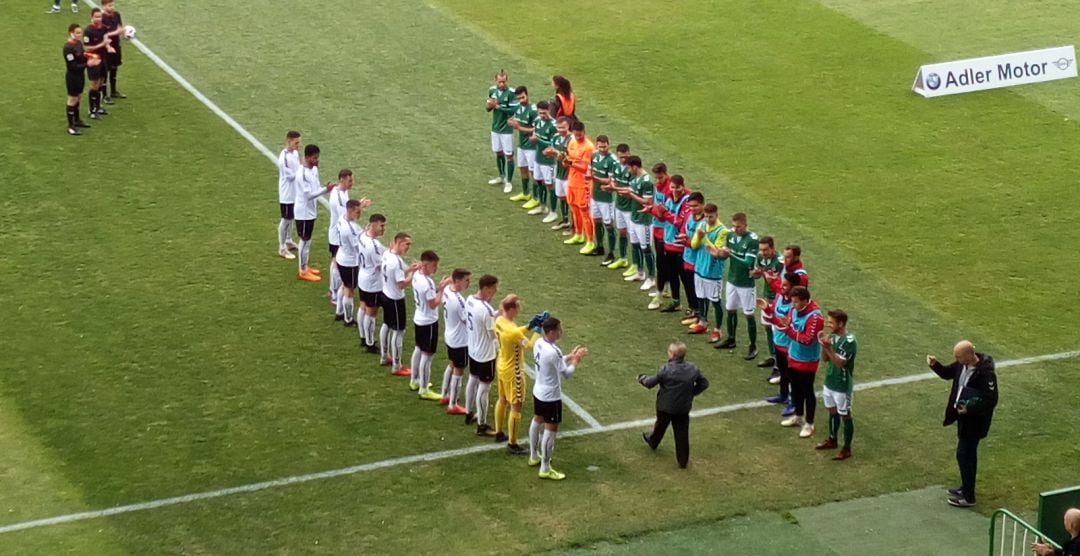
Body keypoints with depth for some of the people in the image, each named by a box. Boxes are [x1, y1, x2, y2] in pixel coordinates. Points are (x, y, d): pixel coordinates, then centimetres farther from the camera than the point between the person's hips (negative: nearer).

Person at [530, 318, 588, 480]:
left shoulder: (539, 344, -3)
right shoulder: (553, 352, -31)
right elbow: (567, 373, -20)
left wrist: (570, 356, 6)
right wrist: (577, 359, -7)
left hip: (538, 391, 10)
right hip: (551, 396, -10)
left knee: (537, 421, 25)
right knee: (551, 430, 0)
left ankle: (534, 456, 43)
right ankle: (545, 469, 7)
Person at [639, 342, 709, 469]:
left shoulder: (666, 370, -22)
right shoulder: (693, 369, -10)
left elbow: (650, 383, -14)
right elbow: (704, 383, 1)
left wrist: (642, 378, 7)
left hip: (665, 407, -2)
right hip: (684, 408, 2)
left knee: (660, 426, 25)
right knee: (682, 433, 8)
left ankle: (653, 441, 52)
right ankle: (683, 460, 11)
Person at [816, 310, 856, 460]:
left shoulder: (849, 340, -23)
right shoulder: (833, 336, 2)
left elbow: (840, 363, -26)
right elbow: (825, 359, 7)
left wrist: (828, 347, -31)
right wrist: (823, 345, -10)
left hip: (842, 386, -8)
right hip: (830, 382, 8)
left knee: (845, 416, 3)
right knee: (832, 412, 22)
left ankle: (847, 449, 11)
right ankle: (832, 441, 38)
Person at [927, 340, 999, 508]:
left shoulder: (986, 374, -29)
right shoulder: (963, 365, -5)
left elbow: (991, 400, -26)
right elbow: (947, 373, 11)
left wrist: (970, 409, -29)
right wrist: (935, 365, -8)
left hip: (974, 420, -9)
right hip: (964, 415, 9)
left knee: (964, 454, -1)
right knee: (968, 453, 22)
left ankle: (968, 497, 11)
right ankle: (966, 487, 38)